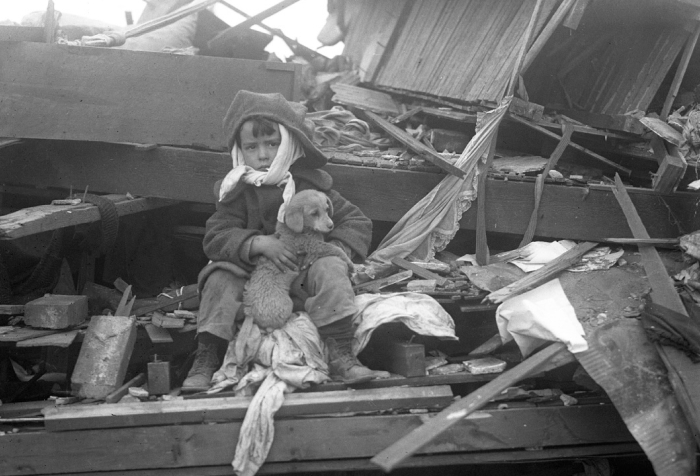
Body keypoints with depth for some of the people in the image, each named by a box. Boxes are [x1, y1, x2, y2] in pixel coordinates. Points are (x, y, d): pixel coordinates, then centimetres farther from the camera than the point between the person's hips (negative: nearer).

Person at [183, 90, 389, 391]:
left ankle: (340, 357, -32)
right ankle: (205, 361, -19)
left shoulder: (310, 184, 2)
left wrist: (335, 251, -17)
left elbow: (357, 222, 3)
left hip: (302, 281, 0)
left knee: (330, 268, -28)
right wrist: (259, 243, -30)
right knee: (219, 277, -25)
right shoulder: (237, 192, 1)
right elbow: (216, 237, -12)